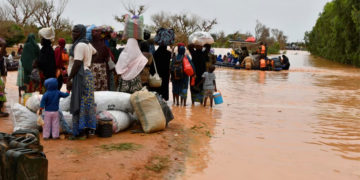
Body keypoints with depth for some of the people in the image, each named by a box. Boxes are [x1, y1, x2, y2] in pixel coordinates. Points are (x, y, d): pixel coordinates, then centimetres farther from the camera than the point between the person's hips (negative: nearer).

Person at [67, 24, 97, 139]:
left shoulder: (80, 45, -14)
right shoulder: (87, 44, 15)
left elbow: (77, 64, -19)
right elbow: (94, 52, 37)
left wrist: (69, 79, -17)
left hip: (81, 76, -10)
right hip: (87, 74, 10)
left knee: (79, 104, -6)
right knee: (87, 103, 12)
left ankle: (81, 131, -3)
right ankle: (89, 129, 18)